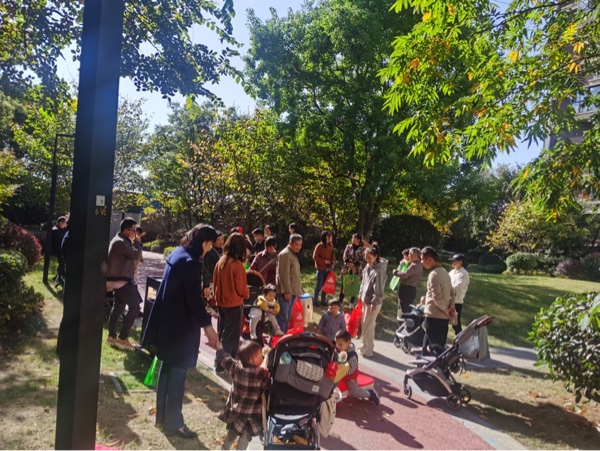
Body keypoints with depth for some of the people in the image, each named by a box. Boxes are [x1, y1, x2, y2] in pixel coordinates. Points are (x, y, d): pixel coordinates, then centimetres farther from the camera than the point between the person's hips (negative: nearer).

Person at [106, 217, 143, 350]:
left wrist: (133, 243, 7)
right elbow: (135, 255, -23)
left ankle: (112, 336, 22)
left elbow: (129, 256, 18)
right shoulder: (121, 242, -19)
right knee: (135, 307, -8)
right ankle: (122, 338, -5)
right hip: (122, 280, -11)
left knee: (118, 307, 16)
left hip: (119, 279, 11)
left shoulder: (120, 240, 16)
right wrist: (138, 242, -9)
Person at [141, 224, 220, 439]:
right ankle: (173, 423, 16)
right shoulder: (190, 262, -22)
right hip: (181, 325, -10)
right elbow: (194, 299, -23)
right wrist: (208, 326, -15)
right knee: (178, 373, 3)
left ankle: (162, 417, 32)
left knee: (167, 369, 19)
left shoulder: (177, 254, 6)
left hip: (168, 321, 10)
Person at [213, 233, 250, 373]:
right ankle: (223, 365, 13)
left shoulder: (221, 261, -2)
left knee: (222, 333, 19)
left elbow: (215, 282, 7)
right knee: (231, 335, 7)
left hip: (221, 303, 7)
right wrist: (247, 293, 6)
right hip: (234, 304, -7)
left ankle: (220, 361, 31)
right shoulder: (237, 265, -21)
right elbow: (242, 289, -14)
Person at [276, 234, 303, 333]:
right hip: (285, 292, -10)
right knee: (283, 317, -7)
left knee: (288, 317, 15)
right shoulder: (285, 254, -13)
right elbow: (283, 275, -20)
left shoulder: (293, 254, 18)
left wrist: (298, 290, 20)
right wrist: (287, 291, -22)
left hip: (291, 291, 10)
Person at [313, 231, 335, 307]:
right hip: (321, 268, -6)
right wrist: (324, 261, -17)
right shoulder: (319, 246, -12)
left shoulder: (330, 246, 7)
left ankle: (323, 301, 23)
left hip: (328, 268, 6)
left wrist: (333, 261, -2)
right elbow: (315, 257, -12)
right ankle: (315, 301, 12)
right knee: (319, 285, 0)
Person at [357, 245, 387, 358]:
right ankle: (368, 346, 34)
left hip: (373, 301, -8)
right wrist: (361, 294, 15)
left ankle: (367, 350, 14)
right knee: (364, 324, 18)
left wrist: (375, 302, -19)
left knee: (368, 325, 0)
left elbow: (379, 289, -21)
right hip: (366, 299, 8)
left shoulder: (379, 270, -21)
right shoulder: (368, 267, 4)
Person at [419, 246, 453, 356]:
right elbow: (450, 293, 18)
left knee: (435, 348, -2)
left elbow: (437, 297, -21)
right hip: (443, 317, 10)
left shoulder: (434, 274, -17)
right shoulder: (444, 272, 11)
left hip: (433, 316, -9)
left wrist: (445, 310, -7)